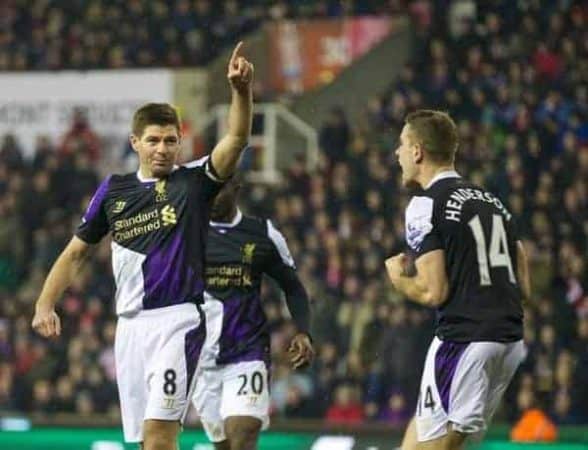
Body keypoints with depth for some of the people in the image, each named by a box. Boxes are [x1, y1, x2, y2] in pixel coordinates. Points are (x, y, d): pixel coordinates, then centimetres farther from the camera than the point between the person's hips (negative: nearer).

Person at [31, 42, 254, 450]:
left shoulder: (194, 181, 1)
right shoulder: (114, 191, 11)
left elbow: (237, 138, -15)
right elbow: (76, 253, 17)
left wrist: (241, 90, -32)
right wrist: (45, 303, 5)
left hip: (178, 320, -5)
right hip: (131, 323, 5)